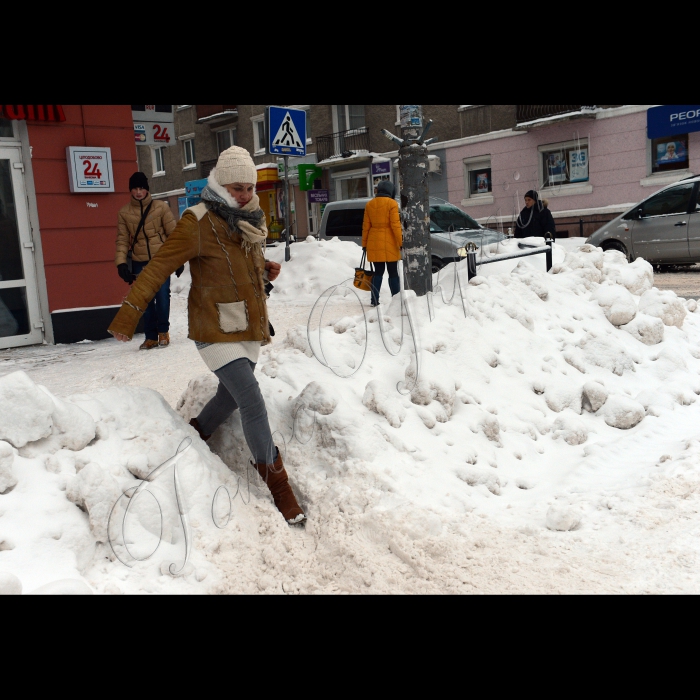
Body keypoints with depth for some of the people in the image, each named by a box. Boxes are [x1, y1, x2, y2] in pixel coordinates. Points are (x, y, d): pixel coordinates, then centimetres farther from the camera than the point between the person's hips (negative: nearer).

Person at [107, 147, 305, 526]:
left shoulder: (251, 221, 8)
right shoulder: (199, 222, -15)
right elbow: (159, 267, -17)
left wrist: (266, 271, 1)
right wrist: (129, 313, -22)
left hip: (249, 329, 8)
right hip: (218, 332, -8)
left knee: (229, 398, 19)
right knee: (254, 407, -12)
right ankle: (280, 488, -1)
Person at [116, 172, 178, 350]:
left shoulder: (161, 207, -1)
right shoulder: (124, 212, 5)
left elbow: (173, 234, -1)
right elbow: (122, 239, 3)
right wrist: (121, 262, -7)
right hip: (139, 264, 2)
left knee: (162, 296, -5)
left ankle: (163, 331, 16)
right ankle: (151, 336, 16)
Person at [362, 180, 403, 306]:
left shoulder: (370, 204, 8)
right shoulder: (392, 203, -6)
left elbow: (366, 226, 8)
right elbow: (395, 224, -12)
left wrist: (364, 243, 13)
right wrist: (401, 242, -9)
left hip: (374, 243, 4)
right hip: (389, 243, -4)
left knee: (378, 272, 10)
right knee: (393, 272, 2)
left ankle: (375, 300, 4)